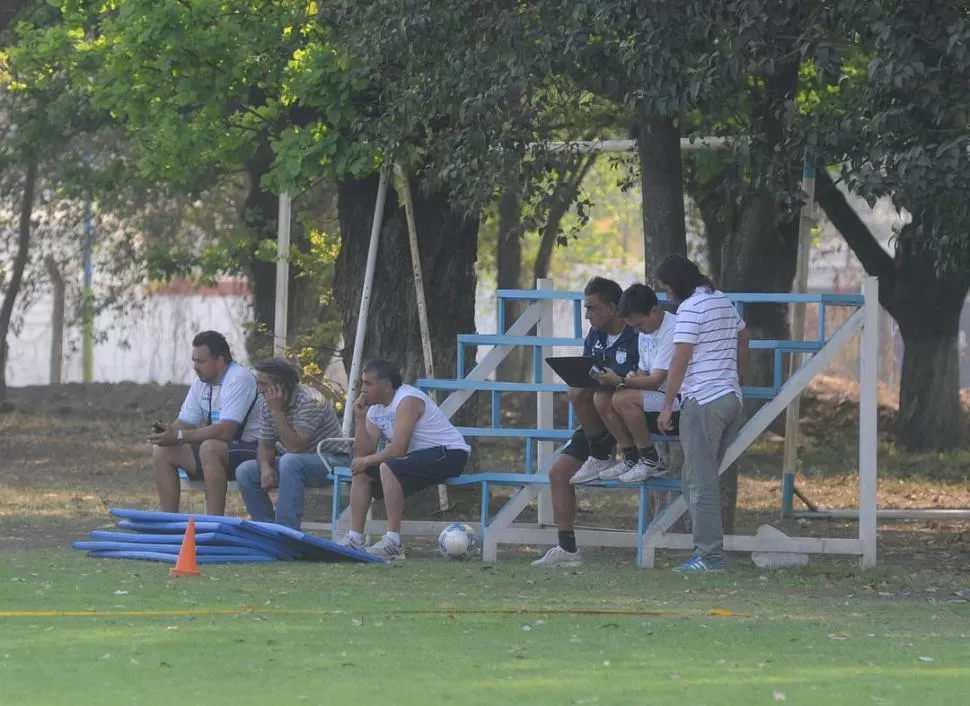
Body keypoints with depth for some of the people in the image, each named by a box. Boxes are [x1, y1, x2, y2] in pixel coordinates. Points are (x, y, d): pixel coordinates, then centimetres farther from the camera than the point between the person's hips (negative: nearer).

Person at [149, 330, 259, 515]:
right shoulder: (201, 382, 8)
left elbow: (226, 431, -29)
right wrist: (167, 432, -14)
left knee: (209, 448, -36)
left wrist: (179, 437, -29)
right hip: (217, 450, 9)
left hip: (251, 449, -9)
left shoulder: (239, 379, -19)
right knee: (163, 452, -3)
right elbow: (185, 422, 11)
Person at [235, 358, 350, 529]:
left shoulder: (310, 401, -24)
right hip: (292, 463, 7)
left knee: (290, 462, -37)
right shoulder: (266, 404, -1)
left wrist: (277, 411, -30)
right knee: (245, 472, -10)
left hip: (331, 459, -7)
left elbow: (295, 447, -30)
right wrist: (265, 468, -19)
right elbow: (265, 445, 3)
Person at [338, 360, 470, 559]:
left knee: (388, 468, -31)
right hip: (418, 458, 10)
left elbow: (398, 449, -27)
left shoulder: (407, 400, -20)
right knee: (362, 472, 1)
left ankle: (393, 542, -32)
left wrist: (367, 461, -15)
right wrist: (359, 418, -6)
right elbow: (364, 452, 3)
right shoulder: (375, 409, 9)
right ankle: (355, 538, -1)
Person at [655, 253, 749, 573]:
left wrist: (666, 406, -11)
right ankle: (709, 548, 10)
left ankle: (710, 555, -8)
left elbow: (680, 361, -15)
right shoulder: (725, 302, 15)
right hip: (731, 400, 9)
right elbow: (743, 344, 24)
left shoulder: (690, 309, -12)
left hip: (703, 402, -9)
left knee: (700, 482, -6)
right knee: (705, 478, 13)